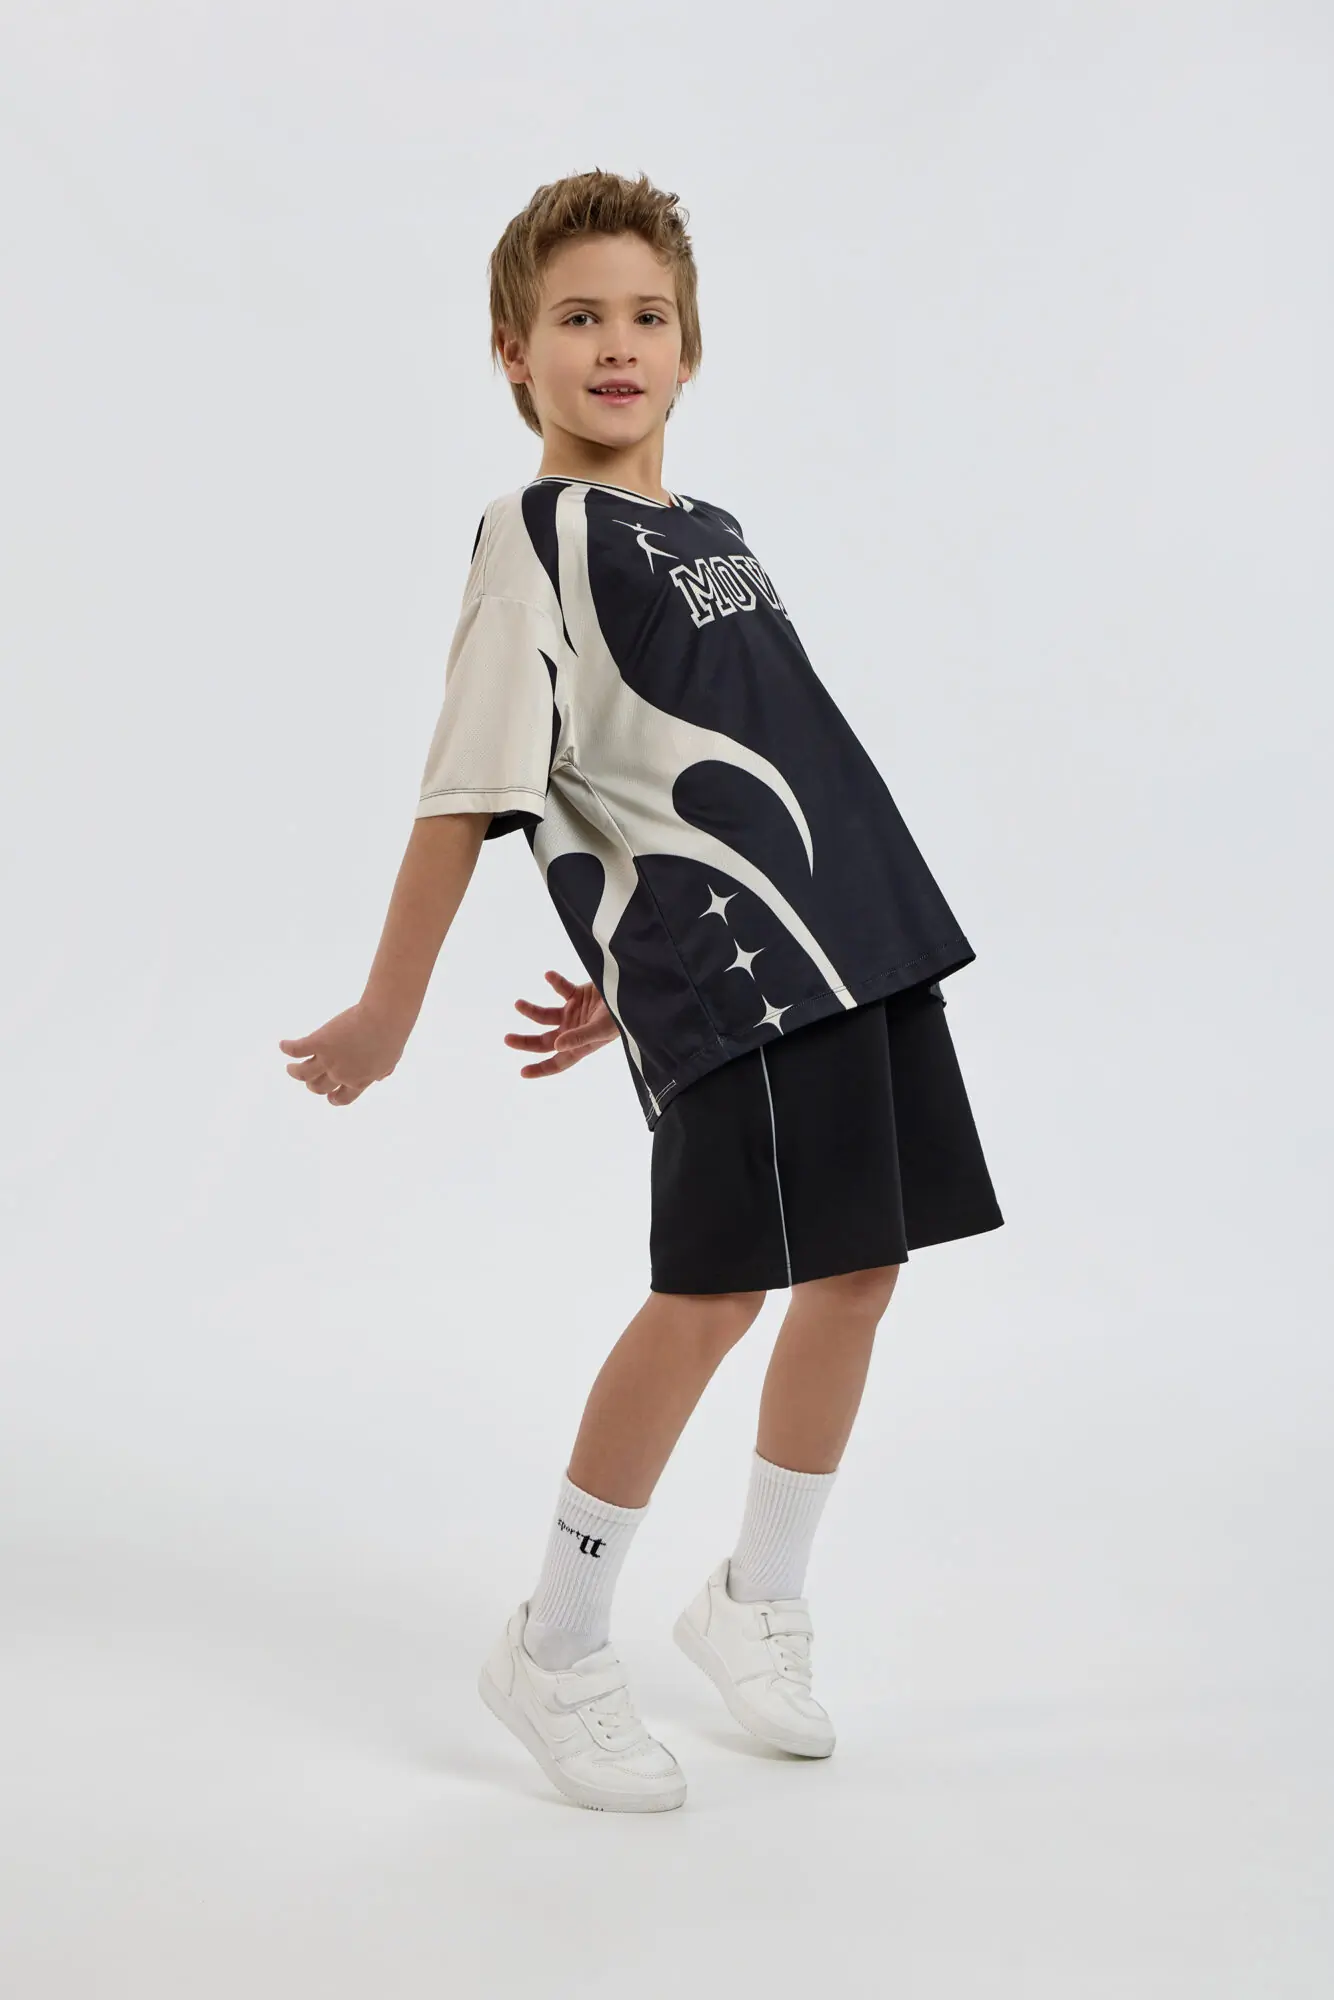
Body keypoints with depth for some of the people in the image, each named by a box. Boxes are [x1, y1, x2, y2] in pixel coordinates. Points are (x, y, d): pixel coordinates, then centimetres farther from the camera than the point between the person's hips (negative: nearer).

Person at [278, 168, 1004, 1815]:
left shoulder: (711, 537, 18)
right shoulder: (535, 538, -5)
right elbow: (466, 796, -9)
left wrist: (636, 973, 21)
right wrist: (387, 1017, -9)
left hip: (868, 940, 8)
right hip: (726, 976, -8)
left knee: (860, 1271, 9)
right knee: (710, 1295, -9)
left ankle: (755, 1604, 29)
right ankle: (555, 1653, 9)